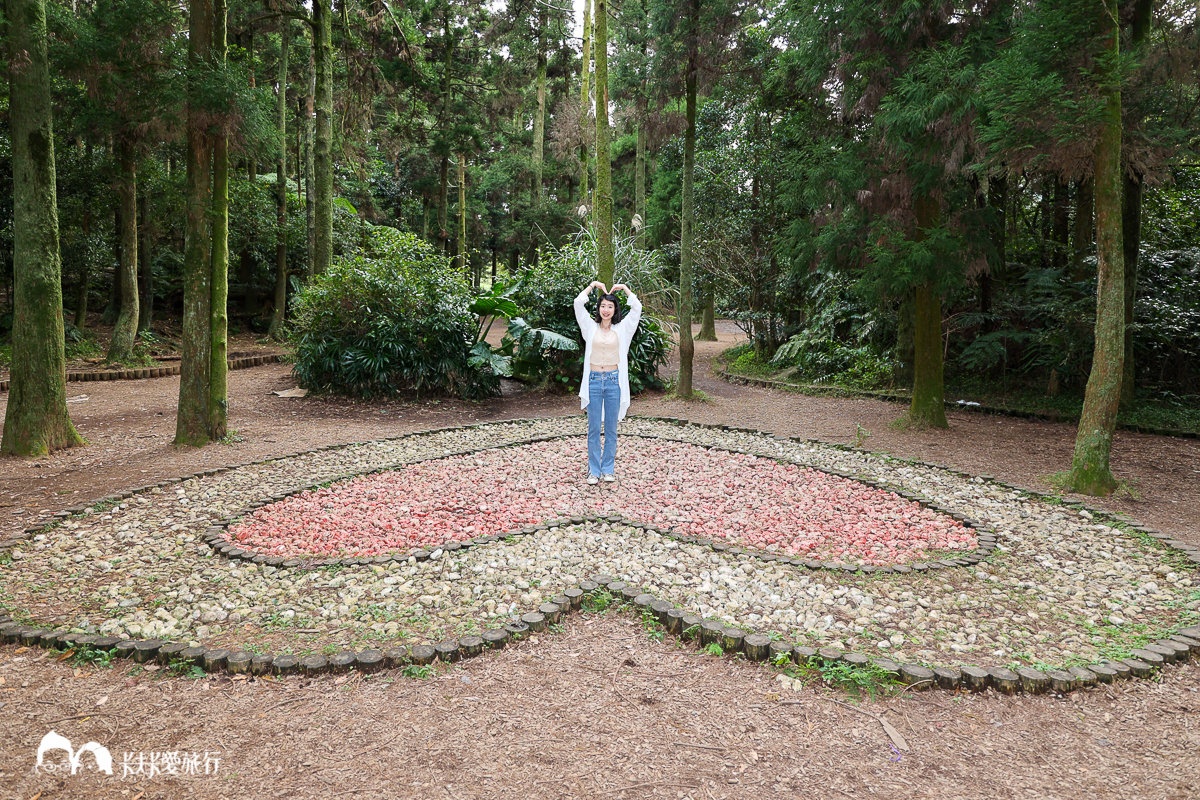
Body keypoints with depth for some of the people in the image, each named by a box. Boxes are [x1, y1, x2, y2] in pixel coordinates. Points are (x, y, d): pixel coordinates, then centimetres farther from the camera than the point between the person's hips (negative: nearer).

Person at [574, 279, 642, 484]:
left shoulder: (622, 329, 6)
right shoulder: (590, 327, 6)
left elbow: (636, 307, -2)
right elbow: (578, 303, -2)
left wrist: (625, 288, 3)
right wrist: (592, 286, 5)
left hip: (614, 381, 0)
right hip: (594, 380, 0)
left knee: (611, 428, 8)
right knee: (594, 428, 3)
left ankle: (608, 469, 18)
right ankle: (594, 470, 12)